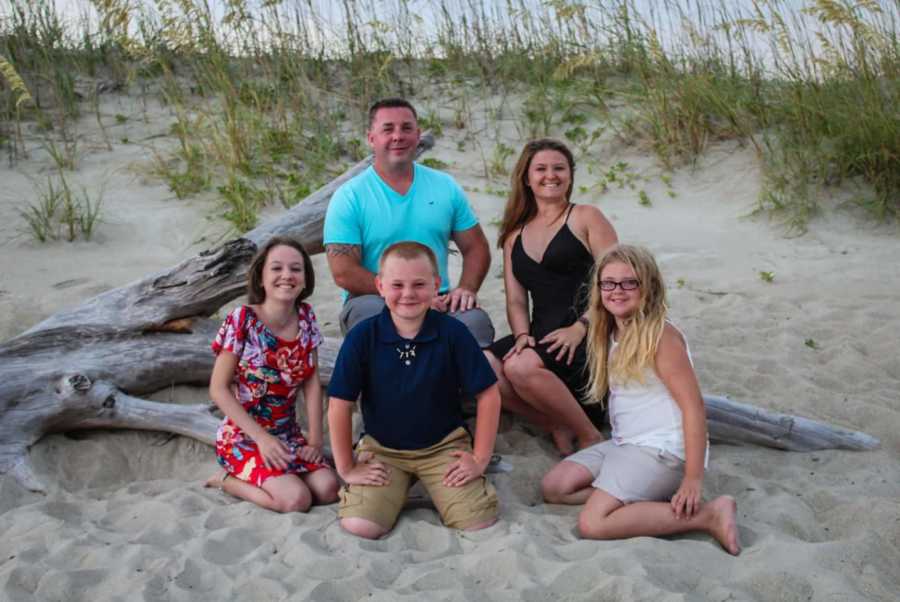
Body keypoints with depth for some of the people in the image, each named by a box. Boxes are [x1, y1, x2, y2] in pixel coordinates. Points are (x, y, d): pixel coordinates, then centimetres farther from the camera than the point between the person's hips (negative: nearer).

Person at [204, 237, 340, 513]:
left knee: (328, 489, -16)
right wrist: (262, 438, -18)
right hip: (243, 437, -5)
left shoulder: (305, 317, -1)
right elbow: (219, 389, -14)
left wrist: (316, 439, -6)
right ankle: (228, 479, 3)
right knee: (297, 498, -24)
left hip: (288, 434, 5)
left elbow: (312, 382, 2)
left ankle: (250, 478, 8)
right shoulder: (242, 320, -16)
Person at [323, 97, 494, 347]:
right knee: (370, 311, -36)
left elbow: (475, 248, 15)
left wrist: (466, 288, -6)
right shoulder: (349, 196, 0)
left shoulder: (445, 187, 12)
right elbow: (343, 273, -9)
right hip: (373, 300, -2)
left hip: (437, 302, 2)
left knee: (476, 320, -29)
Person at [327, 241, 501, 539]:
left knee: (479, 522, -18)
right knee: (360, 526, -21)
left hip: (444, 445, 0)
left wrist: (480, 459, -6)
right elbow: (339, 405, -8)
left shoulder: (452, 332, -12)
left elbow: (488, 395, -6)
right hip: (381, 448, 0)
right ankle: (399, 489, 11)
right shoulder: (363, 336, -13)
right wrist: (347, 468, -6)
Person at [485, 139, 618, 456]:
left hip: (586, 334, -5)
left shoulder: (586, 217, 5)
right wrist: (523, 334, -8)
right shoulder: (514, 235, 19)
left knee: (521, 366, -31)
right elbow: (516, 300, 14)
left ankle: (590, 437, -11)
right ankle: (558, 426, -8)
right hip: (542, 335, 5)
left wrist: (579, 328, -17)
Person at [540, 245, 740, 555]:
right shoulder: (610, 334, 11)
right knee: (553, 487, -1)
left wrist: (694, 479, -22)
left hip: (663, 451, -9)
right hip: (625, 444, 9)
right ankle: (653, 498, -3)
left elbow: (693, 406, -18)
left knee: (593, 523, -22)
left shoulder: (660, 336, -14)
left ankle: (709, 514, -13)